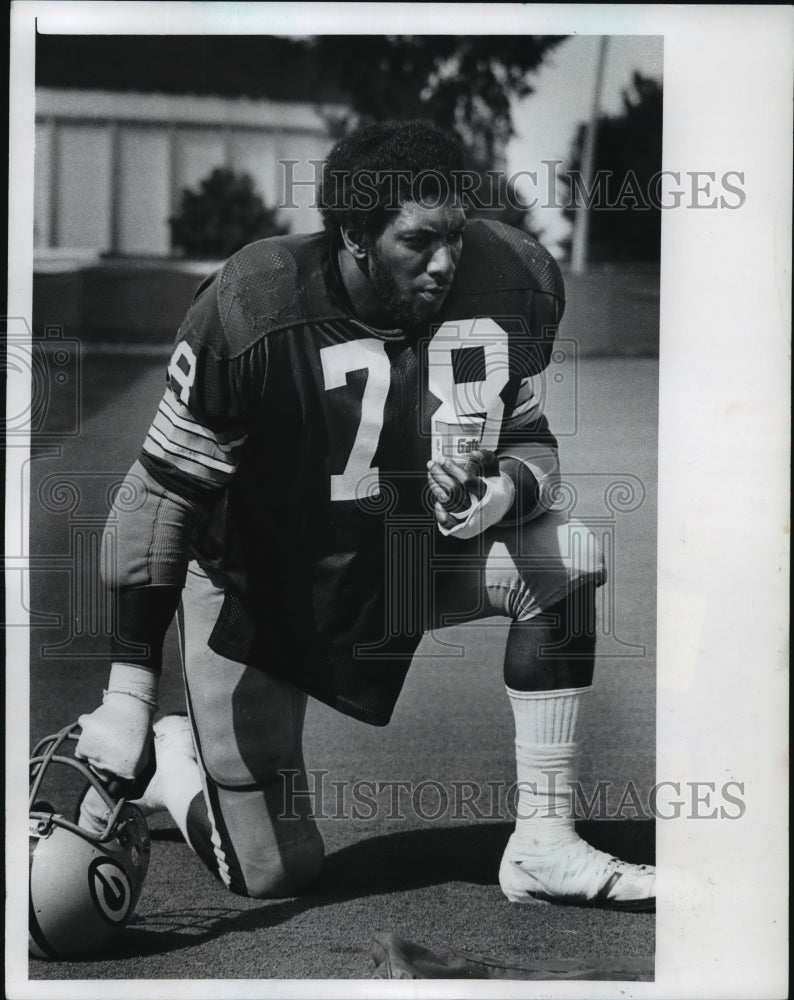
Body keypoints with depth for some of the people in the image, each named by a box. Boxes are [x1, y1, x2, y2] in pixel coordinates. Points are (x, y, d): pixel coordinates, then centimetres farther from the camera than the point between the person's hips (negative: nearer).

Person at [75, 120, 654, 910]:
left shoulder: (507, 281, -16)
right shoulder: (251, 311, -27)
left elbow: (530, 437, 0)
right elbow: (163, 490, -20)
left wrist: (509, 489, -27)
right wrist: (127, 699, -22)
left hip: (408, 555, 4)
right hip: (256, 594, -4)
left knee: (566, 557, -23)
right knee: (273, 873, -2)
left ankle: (543, 845, -12)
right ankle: (163, 754, 32)